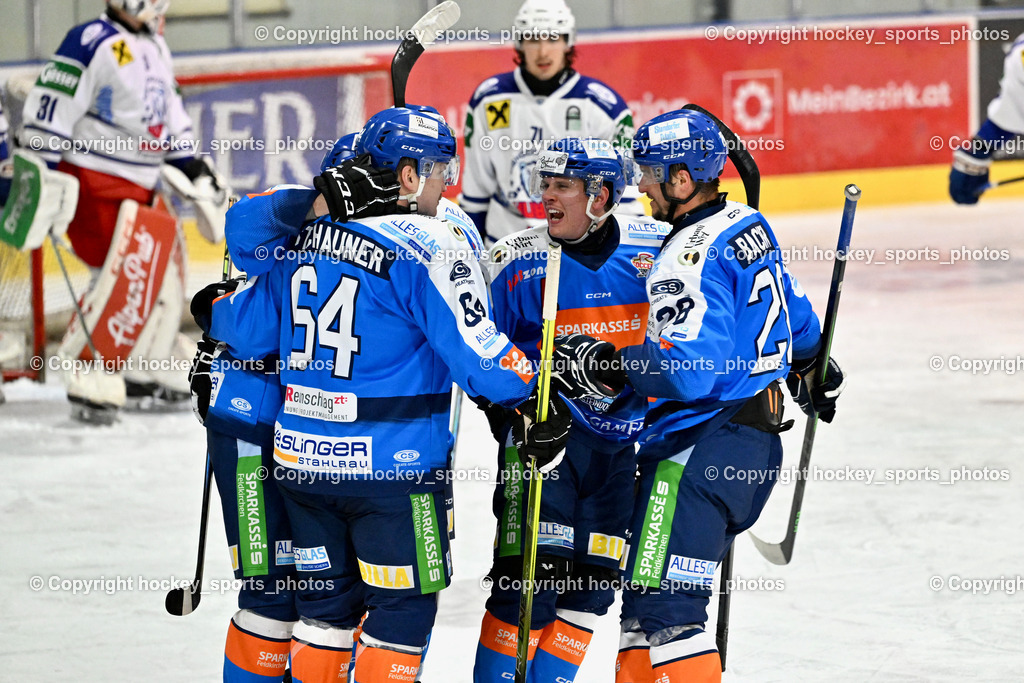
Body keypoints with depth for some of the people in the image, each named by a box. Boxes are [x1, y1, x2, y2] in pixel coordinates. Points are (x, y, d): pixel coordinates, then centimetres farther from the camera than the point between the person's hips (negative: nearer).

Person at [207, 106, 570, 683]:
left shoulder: (308, 231, 4)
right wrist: (532, 397, -1)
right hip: (392, 464, -6)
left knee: (326, 603, 17)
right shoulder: (429, 248, -14)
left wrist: (218, 313, 32)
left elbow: (250, 332, 11)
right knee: (402, 610, 4)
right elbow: (478, 353, -16)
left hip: (303, 457, 6)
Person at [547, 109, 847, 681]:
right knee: (647, 595, 16)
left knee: (663, 602, -14)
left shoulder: (692, 258, -19)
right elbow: (794, 313, 27)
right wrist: (811, 371, 45)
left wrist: (605, 366, -17)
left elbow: (686, 370, -28)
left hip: (700, 453, -11)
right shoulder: (750, 227, 11)